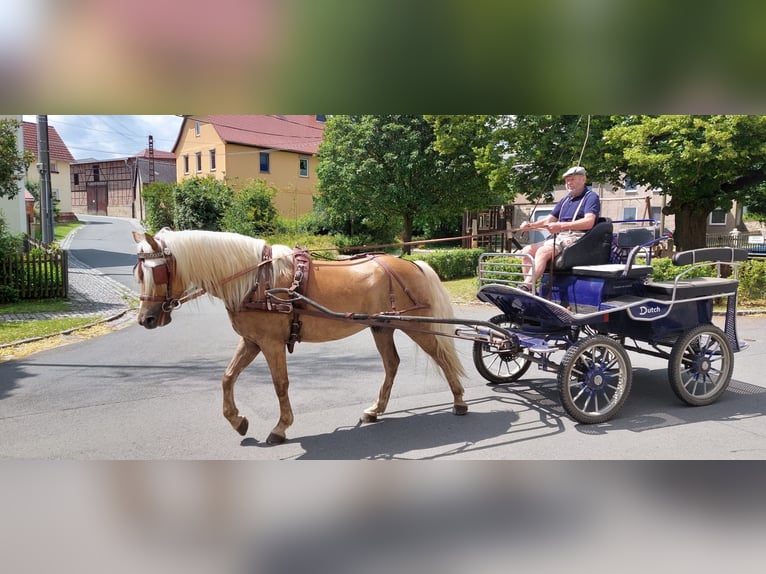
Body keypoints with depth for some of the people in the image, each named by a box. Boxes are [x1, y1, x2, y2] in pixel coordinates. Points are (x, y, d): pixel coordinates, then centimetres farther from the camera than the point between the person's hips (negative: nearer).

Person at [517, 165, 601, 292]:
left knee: (543, 251, -31)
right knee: (527, 251, -8)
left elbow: (589, 222, -18)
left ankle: (525, 287, -41)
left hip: (576, 237, -8)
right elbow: (549, 219, 25)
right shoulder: (565, 200, 25)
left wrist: (561, 226, -30)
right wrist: (530, 225, 4)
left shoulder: (591, 196, 0)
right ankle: (529, 289, -17)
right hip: (559, 237, 9)